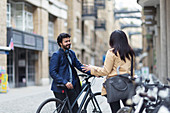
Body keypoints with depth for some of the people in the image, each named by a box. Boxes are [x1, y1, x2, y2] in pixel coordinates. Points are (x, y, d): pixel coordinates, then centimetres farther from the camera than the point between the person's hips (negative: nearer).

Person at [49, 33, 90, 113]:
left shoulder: (71, 53, 13)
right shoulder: (56, 55, -8)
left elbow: (79, 65, 16)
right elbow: (52, 72, -15)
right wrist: (65, 82, -26)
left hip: (71, 87, 6)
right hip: (60, 89, -6)